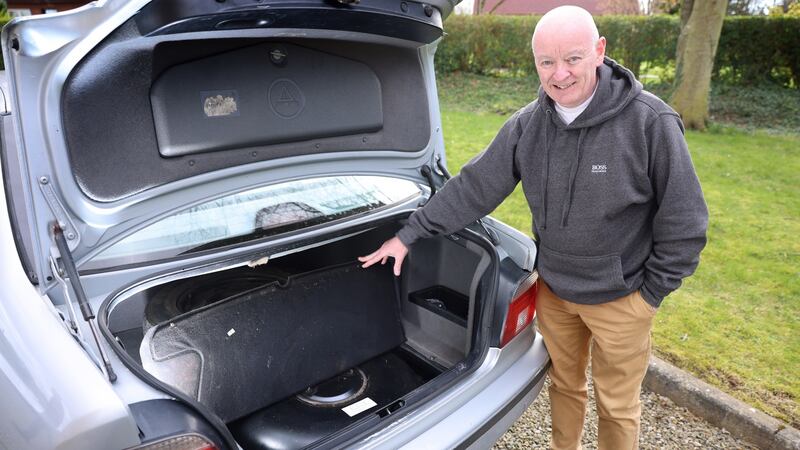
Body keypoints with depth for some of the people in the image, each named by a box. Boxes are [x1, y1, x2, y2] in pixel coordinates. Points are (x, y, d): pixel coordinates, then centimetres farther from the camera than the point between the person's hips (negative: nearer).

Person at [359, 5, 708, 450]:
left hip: (619, 298, -3)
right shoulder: (527, 125, -7)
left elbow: (684, 220, -12)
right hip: (553, 289, 4)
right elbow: (473, 187, -4)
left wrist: (651, 292, -8)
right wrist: (410, 234, -4)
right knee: (564, 384, 24)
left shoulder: (651, 122, -19)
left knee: (617, 405, 15)